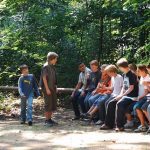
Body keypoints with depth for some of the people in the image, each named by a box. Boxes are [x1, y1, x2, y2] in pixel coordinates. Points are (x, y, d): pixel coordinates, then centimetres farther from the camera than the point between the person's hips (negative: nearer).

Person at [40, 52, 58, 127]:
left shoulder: (52, 67, 13)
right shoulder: (45, 66, -12)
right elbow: (44, 78, -15)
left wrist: (55, 87, 15)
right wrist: (47, 89, -18)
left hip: (52, 88, 9)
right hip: (47, 88, -9)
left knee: (53, 104, 10)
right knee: (48, 104, -5)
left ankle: (50, 119, 18)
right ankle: (47, 120, 1)